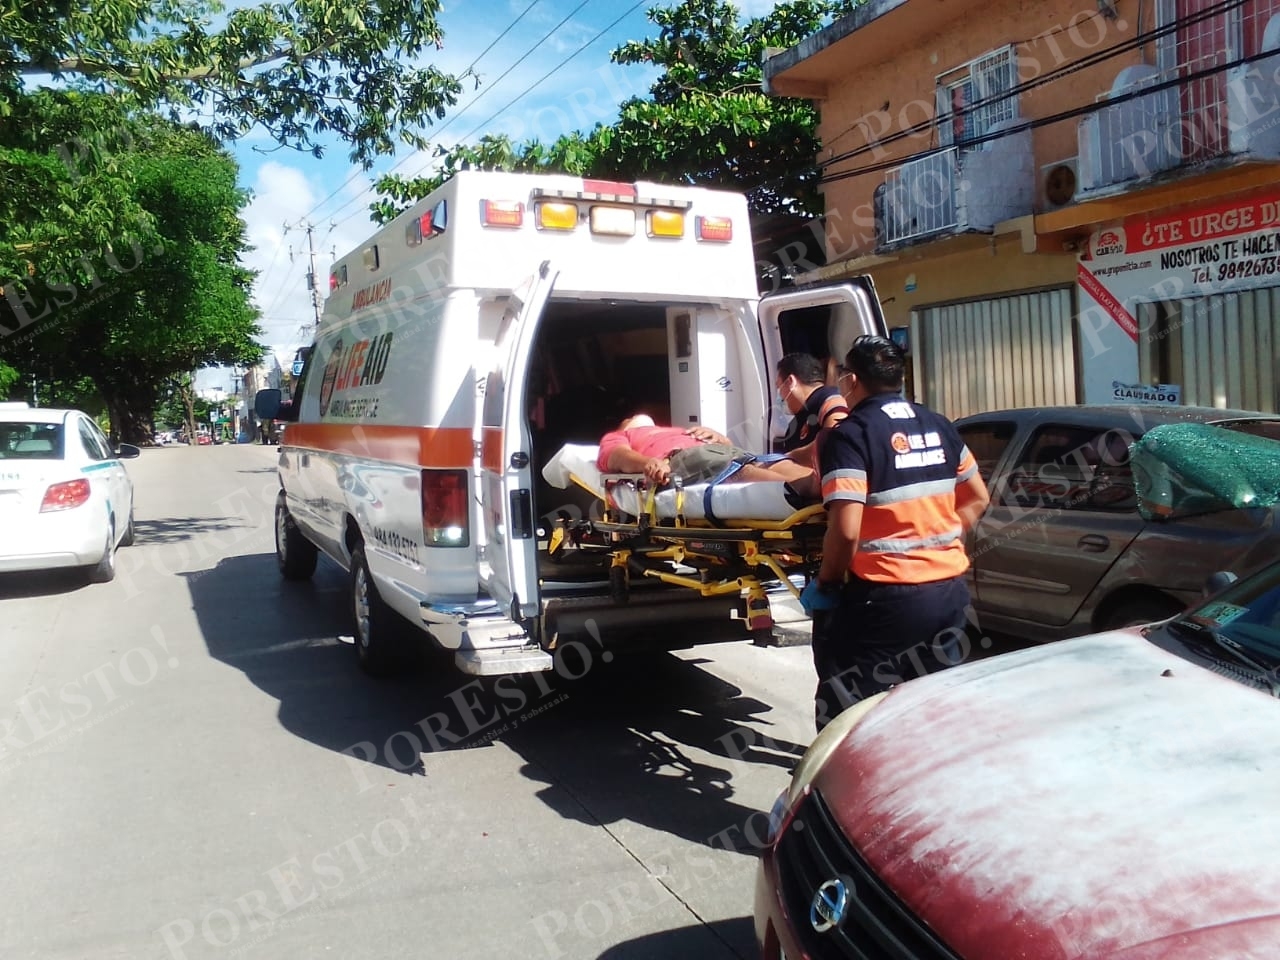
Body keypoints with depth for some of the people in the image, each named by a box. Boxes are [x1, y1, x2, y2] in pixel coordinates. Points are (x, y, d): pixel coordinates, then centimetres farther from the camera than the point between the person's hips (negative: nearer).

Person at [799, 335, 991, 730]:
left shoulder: (850, 434, -13)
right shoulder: (938, 426, 9)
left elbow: (846, 529, -22)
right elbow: (977, 498, 18)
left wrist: (825, 583, -7)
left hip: (884, 597, -7)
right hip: (949, 590, 7)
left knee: (843, 712, 6)